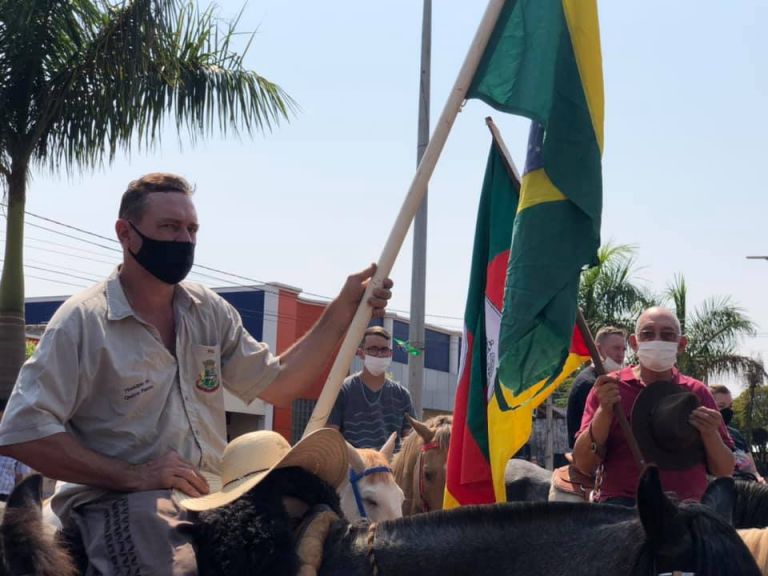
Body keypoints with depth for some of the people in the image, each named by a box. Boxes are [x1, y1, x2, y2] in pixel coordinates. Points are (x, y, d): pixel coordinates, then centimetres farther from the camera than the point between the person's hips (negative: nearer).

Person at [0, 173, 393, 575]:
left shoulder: (209, 311, 12)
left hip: (210, 494, 7)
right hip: (116, 501, -6)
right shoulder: (83, 320, -7)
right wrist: (134, 476, -19)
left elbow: (276, 383, 15)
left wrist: (343, 309, 4)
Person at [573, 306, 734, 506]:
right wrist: (604, 411, -12)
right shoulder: (610, 388, 10)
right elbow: (583, 465, 2)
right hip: (622, 502, -3)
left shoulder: (697, 392, 15)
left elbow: (725, 471, 15)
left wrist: (710, 435, -5)